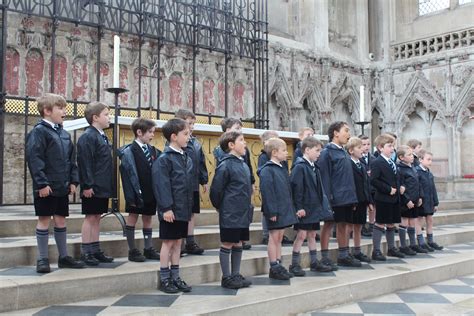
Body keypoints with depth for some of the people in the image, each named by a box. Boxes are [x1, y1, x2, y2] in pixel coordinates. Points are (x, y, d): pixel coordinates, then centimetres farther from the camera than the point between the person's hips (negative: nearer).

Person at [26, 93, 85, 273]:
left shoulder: (64, 134, 14)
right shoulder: (39, 131, -10)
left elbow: (71, 159, 16)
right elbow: (34, 159, -16)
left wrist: (73, 181, 7)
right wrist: (41, 183, -20)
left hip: (62, 187, 7)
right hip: (46, 187, -7)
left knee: (61, 220, 12)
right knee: (44, 220, 1)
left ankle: (63, 257, 21)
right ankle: (42, 259, 10)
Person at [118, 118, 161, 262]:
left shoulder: (153, 151, 9)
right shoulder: (129, 151, -9)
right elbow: (130, 175, -14)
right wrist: (132, 195, -17)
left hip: (150, 192, 6)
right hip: (137, 192, -6)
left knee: (148, 219, 13)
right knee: (132, 218, 5)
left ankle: (148, 249, 22)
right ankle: (132, 250, 13)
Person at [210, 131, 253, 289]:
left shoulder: (243, 164, 11)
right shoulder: (225, 165, -15)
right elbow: (215, 190, -14)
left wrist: (247, 206, 14)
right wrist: (220, 207, -3)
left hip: (243, 213, 8)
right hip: (230, 214, -8)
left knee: (238, 243, 14)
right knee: (227, 244, 3)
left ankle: (236, 275, 25)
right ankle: (226, 278, 13)